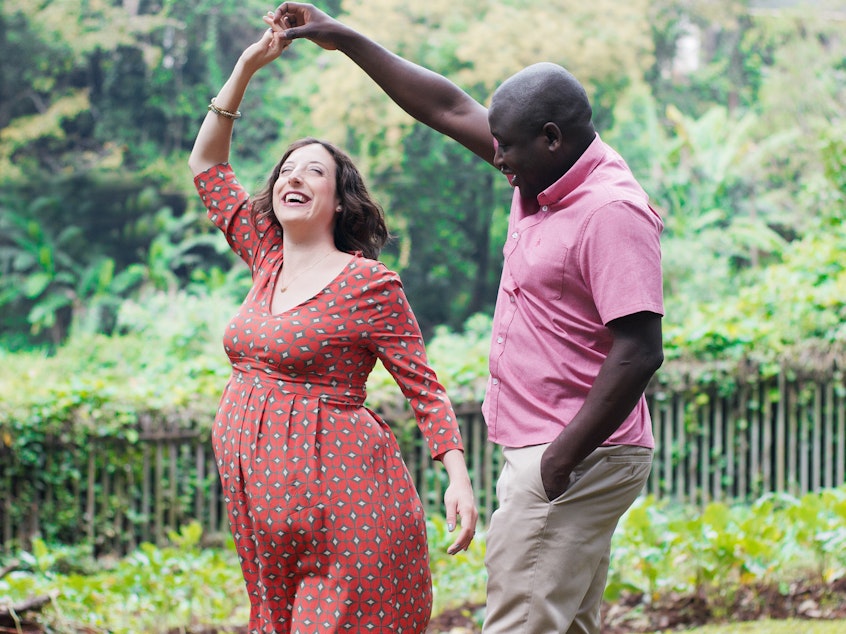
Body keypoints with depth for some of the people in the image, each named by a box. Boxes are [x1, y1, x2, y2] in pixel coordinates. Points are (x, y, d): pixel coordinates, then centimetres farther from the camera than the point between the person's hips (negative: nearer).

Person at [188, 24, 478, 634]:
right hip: (262, 493, 7)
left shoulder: (369, 285, -6)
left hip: (338, 496, -7)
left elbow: (424, 386, -5)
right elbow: (207, 165, 19)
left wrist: (459, 477, -16)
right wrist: (247, 66, 13)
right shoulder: (270, 261, 12)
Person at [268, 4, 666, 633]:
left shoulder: (612, 213, -19)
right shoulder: (548, 174, 9)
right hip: (536, 452, 10)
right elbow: (450, 109, 18)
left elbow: (640, 351, -24)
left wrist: (563, 457, -22)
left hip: (577, 461, -10)